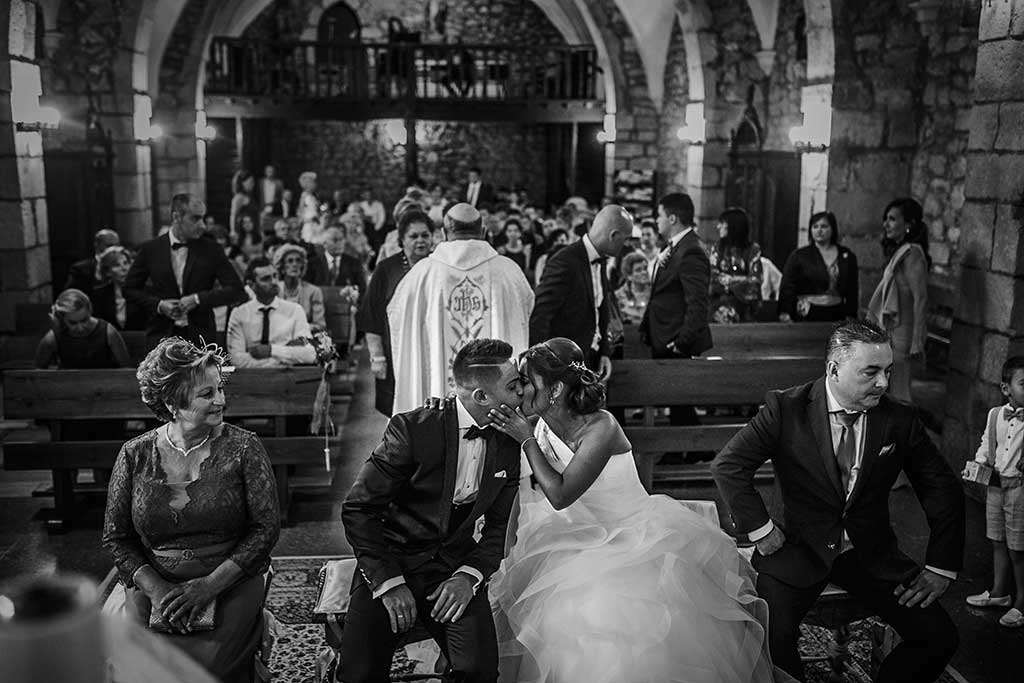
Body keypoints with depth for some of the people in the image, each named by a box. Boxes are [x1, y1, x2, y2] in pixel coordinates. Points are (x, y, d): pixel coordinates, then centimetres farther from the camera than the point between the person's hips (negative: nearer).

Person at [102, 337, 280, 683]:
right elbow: (116, 537, 5)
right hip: (152, 582, 2)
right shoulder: (135, 455, 3)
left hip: (230, 583, -1)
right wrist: (156, 588, -12)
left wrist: (210, 584, -14)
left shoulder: (243, 448, -1)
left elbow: (267, 527, -4)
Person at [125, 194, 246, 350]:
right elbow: (130, 289, 11)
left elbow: (236, 291, -2)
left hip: (200, 337, 0)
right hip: (162, 336, 1)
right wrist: (158, 305, -6)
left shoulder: (211, 249, 1)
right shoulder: (150, 249, 3)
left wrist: (198, 299, -12)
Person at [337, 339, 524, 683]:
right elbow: (357, 509, -12)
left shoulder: (509, 444, 0)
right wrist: (389, 582, -18)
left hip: (455, 567, 3)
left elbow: (498, 525, 7)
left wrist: (469, 575, -11)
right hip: (390, 561, -2)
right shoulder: (411, 429, -15)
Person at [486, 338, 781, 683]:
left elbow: (560, 495, -29)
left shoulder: (600, 428, -25)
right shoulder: (542, 428, -5)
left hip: (638, 536, -5)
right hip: (589, 541, 5)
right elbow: (526, 496, 2)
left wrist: (527, 440, -24)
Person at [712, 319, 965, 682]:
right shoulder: (786, 409, -10)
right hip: (799, 549, -2)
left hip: (871, 553, 3)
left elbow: (943, 489, 5)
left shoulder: (900, 419, -4)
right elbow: (727, 465, -9)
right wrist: (759, 528, -13)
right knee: (769, 637, -23)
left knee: (938, 637, -10)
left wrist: (941, 568, 1)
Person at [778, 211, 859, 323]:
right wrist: (785, 313, -14)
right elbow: (787, 287, -2)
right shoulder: (798, 256, 4)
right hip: (806, 317, -1)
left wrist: (851, 316, 4)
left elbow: (852, 291, 11)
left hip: (836, 315, 2)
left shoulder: (847, 257, 10)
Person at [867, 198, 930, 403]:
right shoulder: (898, 251, 13)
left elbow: (921, 299, -19)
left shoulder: (912, 254, -15)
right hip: (889, 330, 9)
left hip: (901, 332, -9)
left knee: (895, 393, -5)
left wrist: (917, 341, -22)